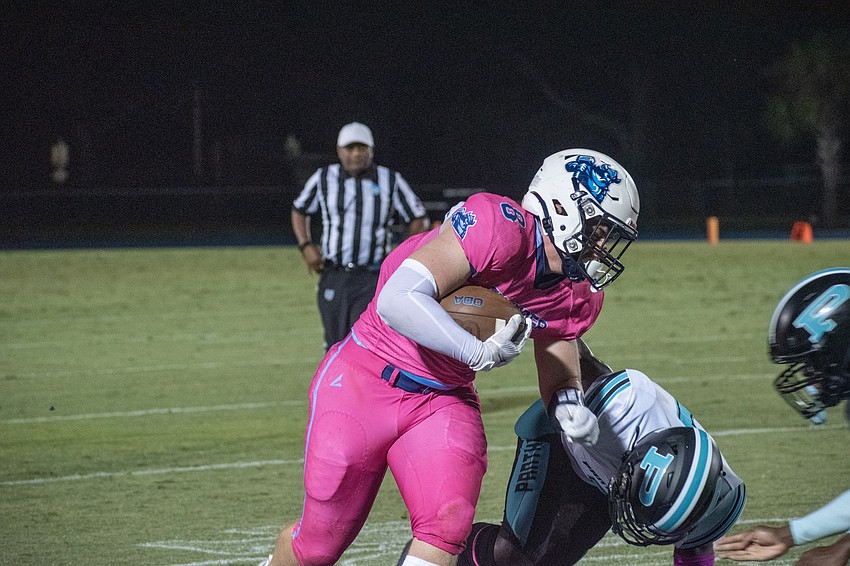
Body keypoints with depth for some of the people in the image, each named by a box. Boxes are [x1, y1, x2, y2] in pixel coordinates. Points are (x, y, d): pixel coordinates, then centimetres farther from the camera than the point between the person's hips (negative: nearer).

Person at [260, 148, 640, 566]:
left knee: (447, 526, -21)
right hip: (365, 383, -6)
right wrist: (480, 353, -34)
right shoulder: (499, 228, -26)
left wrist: (571, 409, -11)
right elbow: (398, 300, -33)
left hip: (443, 400, 6)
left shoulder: (578, 296, 0)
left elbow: (558, 379, 12)